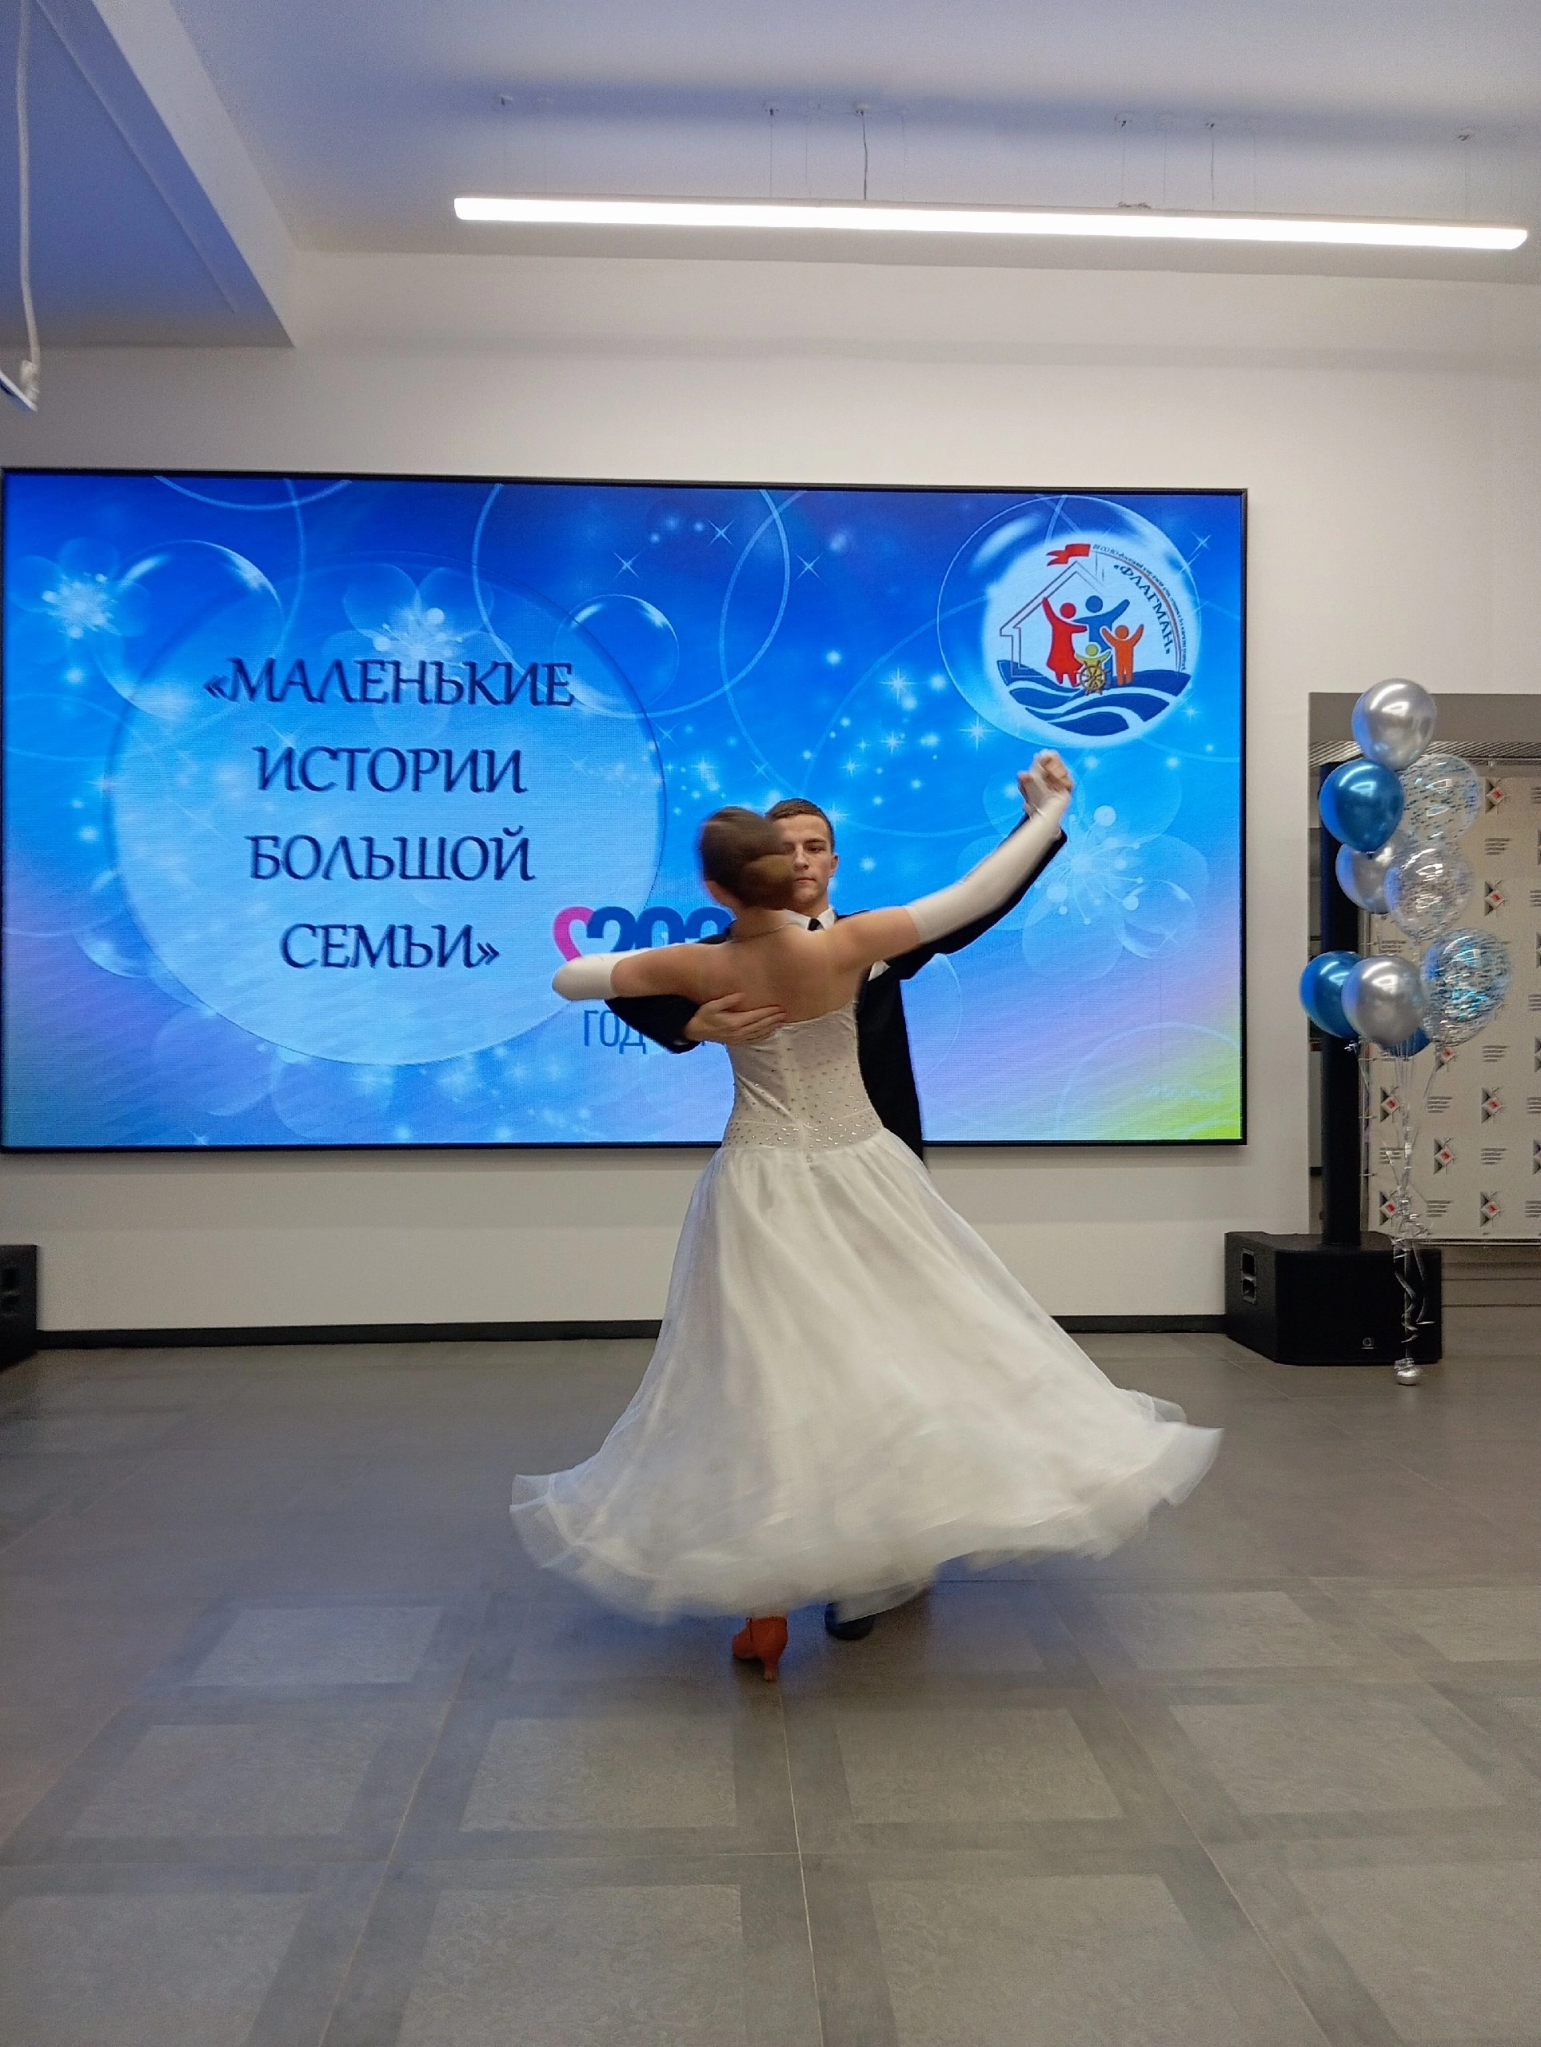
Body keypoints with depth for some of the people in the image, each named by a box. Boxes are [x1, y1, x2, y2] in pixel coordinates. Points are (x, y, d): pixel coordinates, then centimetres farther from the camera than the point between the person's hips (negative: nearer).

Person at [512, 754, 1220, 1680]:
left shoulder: (701, 968, -10)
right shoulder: (845, 947, -16)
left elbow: (568, 980, 1)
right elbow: (975, 895, -10)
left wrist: (611, 962, 22)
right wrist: (1050, 812, 2)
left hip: (761, 1186, 1)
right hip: (862, 1175, -1)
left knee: (767, 1371, 7)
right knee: (906, 1342, 16)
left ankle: (765, 1605, 13)